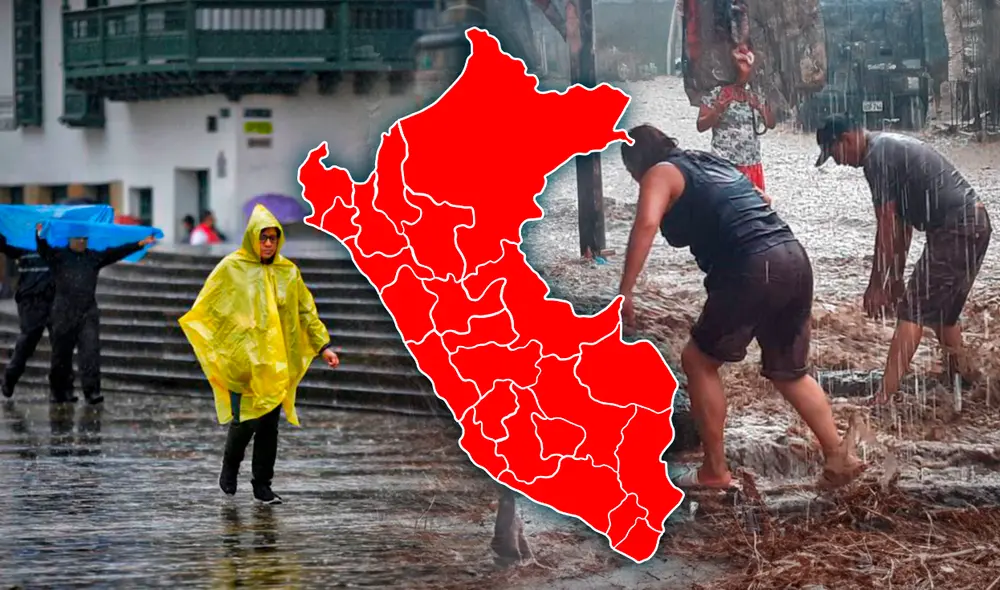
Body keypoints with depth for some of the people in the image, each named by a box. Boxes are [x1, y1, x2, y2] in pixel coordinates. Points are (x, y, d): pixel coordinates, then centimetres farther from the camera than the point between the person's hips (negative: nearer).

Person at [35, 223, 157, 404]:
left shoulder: (94, 257, 15)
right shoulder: (58, 256, 5)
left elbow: (117, 252, 11)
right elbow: (44, 251, -13)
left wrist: (140, 244, 4)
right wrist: (40, 237, -35)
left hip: (88, 313, 2)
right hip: (63, 314, -2)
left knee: (90, 351, -11)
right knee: (61, 354, 5)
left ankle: (92, 391, -13)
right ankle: (60, 391, 19)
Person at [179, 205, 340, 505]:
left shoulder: (288, 272, 8)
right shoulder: (232, 268, -2)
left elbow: (306, 312, 12)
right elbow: (207, 307, -2)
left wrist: (323, 346, 6)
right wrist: (206, 341, -15)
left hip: (275, 363, 3)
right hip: (242, 360, -3)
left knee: (269, 425, 4)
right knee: (244, 422, -8)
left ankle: (262, 484, 14)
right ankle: (230, 467, 20)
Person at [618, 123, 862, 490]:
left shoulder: (661, 174, 6)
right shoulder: (714, 164, 29)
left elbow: (646, 224, -14)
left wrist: (625, 292, -18)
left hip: (752, 271, -7)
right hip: (794, 260, 7)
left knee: (698, 362, 10)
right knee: (789, 373, 22)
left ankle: (715, 471, 12)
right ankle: (839, 458, 16)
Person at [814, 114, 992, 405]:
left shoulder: (878, 157, -13)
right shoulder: (889, 146, 18)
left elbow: (887, 228, -13)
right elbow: (901, 222, 21)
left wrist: (876, 284, -6)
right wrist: (895, 278, 21)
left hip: (955, 230, -10)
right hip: (974, 223, 10)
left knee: (913, 310, -11)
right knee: (943, 310, 22)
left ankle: (885, 397, -14)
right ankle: (963, 379, 30)